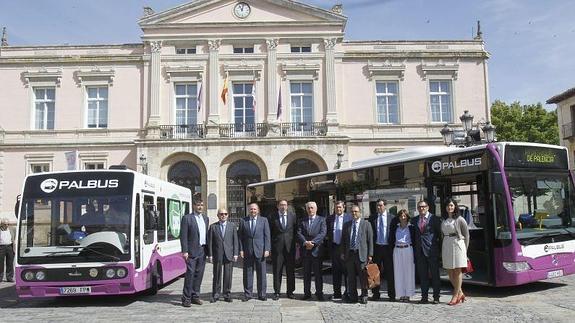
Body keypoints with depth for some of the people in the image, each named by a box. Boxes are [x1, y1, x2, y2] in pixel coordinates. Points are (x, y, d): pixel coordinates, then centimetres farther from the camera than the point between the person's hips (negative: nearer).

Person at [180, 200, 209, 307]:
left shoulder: (206, 218, 15)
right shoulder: (187, 218, -4)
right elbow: (183, 236, -8)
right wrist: (185, 251, -14)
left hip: (202, 250, 6)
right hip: (192, 251, -6)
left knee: (199, 274, 9)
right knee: (190, 274, -6)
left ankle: (195, 296, 17)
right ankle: (186, 298, 0)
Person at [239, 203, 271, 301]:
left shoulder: (264, 220, 6)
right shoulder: (243, 221, 7)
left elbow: (267, 236, 3)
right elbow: (240, 237, 6)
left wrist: (267, 249, -5)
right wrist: (241, 250, -3)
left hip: (260, 250, 0)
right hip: (247, 251, 1)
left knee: (261, 273, 3)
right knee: (247, 273, 5)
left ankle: (262, 294, 11)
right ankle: (247, 294, 13)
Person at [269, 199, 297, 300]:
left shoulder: (292, 216, 8)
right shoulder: (271, 217, 3)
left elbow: (296, 231, 9)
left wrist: (296, 245, 3)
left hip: (290, 247, 2)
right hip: (277, 248, -1)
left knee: (291, 271, 6)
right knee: (277, 271, 3)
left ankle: (290, 291, 17)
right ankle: (277, 292, 12)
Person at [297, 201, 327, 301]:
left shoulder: (321, 220, 4)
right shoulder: (303, 221, 13)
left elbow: (322, 233, -8)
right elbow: (299, 233, 1)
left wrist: (312, 242, -18)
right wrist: (305, 242, -16)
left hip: (316, 250, -3)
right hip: (305, 251, 3)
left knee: (318, 273, 1)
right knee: (306, 273, 8)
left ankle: (319, 293, 8)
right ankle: (307, 293, 14)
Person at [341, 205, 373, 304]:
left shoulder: (366, 224, 3)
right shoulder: (346, 225, 13)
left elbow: (370, 240, 0)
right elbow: (344, 240, 16)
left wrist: (370, 254, -5)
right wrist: (343, 252, 8)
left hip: (361, 254, -3)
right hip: (349, 254, 3)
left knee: (363, 277, 0)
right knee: (351, 277, 7)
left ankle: (364, 296, 12)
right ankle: (352, 296, 16)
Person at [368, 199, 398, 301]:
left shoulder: (392, 218, 1)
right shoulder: (372, 218, 5)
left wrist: (394, 246, -3)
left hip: (388, 247, -2)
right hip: (376, 247, 2)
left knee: (389, 272, 3)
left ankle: (391, 295, 13)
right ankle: (375, 293, 17)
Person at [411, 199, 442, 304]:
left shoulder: (435, 219, -2)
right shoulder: (414, 220, 10)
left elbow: (440, 234, -1)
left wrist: (440, 248, -3)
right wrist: (415, 247, 8)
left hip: (432, 251, -4)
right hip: (420, 251, 4)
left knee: (435, 275, 3)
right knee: (422, 275, 7)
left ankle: (436, 297, 11)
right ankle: (424, 296, 14)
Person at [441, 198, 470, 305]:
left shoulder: (460, 220, -4)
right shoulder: (444, 220, 11)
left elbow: (466, 235, -2)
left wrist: (465, 249, -4)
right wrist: (443, 246, 5)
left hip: (457, 244, -6)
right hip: (446, 245, 6)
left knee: (457, 270, 0)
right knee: (449, 271, 8)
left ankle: (455, 296, 5)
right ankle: (460, 293, 23)